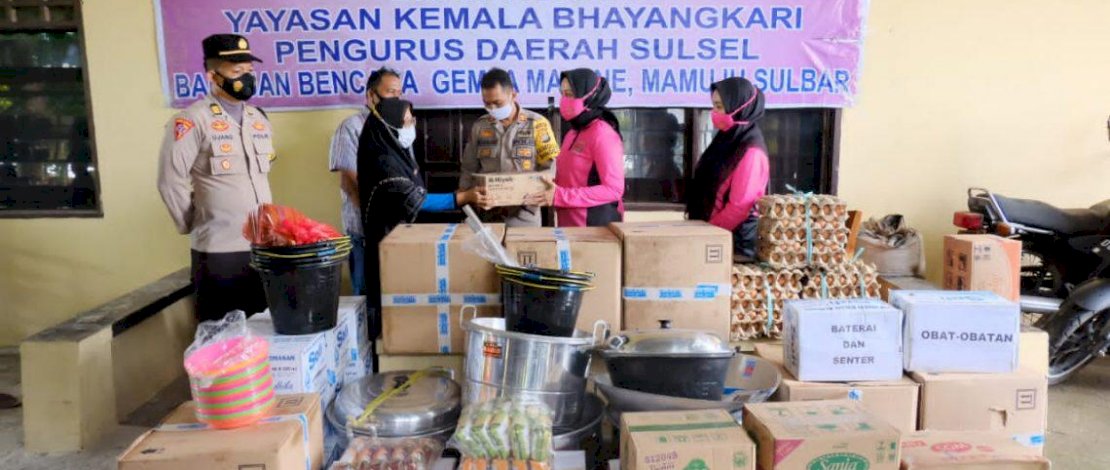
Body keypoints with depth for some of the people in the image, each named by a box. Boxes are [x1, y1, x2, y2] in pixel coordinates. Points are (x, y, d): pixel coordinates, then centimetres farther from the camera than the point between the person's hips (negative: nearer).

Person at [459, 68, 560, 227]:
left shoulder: (537, 123, -2)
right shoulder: (479, 126, 9)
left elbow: (550, 168, -4)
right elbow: (469, 170, 13)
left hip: (524, 215, -3)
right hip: (489, 214, 3)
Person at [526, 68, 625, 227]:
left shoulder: (603, 134, -14)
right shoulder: (573, 133, 10)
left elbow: (613, 189, -20)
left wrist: (560, 196, -22)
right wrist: (552, 191, -1)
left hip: (596, 227, -7)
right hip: (570, 225, 8)